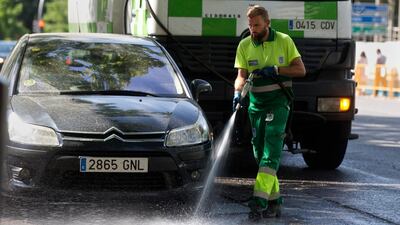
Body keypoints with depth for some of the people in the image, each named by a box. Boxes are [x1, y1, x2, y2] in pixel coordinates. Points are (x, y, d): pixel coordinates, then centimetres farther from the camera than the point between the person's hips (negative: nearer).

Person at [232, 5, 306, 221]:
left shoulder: (284, 41, -1)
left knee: (271, 151, -16)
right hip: (256, 104, 4)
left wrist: (275, 69, -13)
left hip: (278, 102, -4)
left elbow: (300, 70, 0)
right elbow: (241, 75, 0)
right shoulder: (244, 46, 5)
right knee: (259, 153, 5)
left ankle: (260, 200, -25)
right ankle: (274, 201, 14)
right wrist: (238, 92, -21)